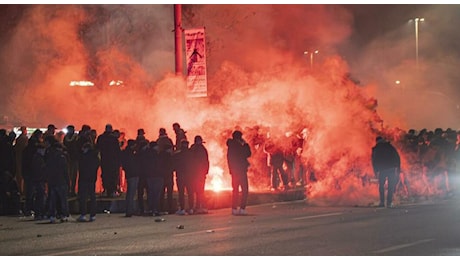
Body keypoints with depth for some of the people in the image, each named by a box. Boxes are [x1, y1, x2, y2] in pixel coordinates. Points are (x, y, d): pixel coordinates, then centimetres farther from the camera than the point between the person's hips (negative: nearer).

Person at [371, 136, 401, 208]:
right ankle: (389, 203, -5)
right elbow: (397, 158, 7)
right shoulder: (390, 146, 11)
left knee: (381, 186, 15)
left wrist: (376, 172, 10)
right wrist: (398, 169, 9)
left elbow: (374, 161, 5)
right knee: (391, 186, 4)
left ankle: (382, 202, 7)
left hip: (382, 170, 0)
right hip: (392, 169, 0)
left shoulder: (375, 149, 8)